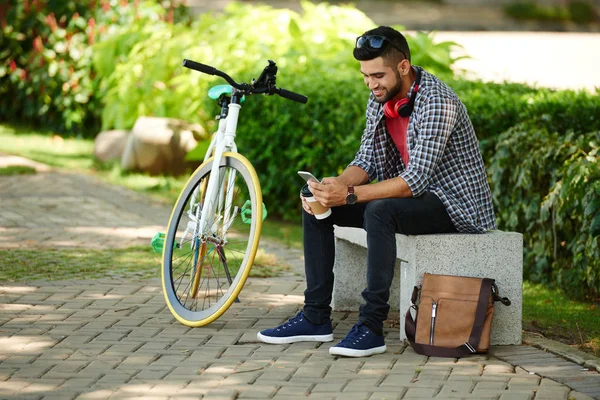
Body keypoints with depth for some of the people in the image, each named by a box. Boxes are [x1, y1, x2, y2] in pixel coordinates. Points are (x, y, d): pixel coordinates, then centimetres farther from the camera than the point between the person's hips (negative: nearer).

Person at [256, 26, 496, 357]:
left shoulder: (436, 103, -25)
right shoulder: (380, 98, 2)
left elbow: (416, 181, -30)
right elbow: (368, 159, 5)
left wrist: (349, 195, -33)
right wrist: (337, 186, -17)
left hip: (453, 204, -9)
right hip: (409, 192, 9)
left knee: (380, 210, -37)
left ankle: (371, 326, -32)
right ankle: (315, 317, 0)